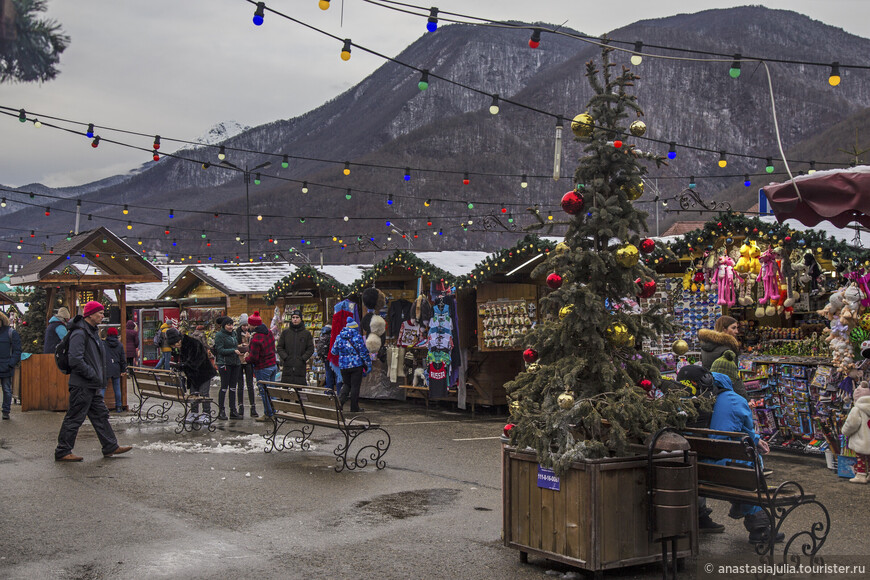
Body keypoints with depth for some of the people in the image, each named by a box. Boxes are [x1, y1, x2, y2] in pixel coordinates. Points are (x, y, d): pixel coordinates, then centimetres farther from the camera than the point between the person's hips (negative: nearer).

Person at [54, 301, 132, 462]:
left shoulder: (91, 331, 16)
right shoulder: (79, 333, -17)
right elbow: (75, 360, -25)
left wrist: (99, 378, 16)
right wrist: (92, 375, -19)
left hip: (91, 385, 10)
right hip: (82, 385, -10)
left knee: (100, 414, 13)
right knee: (74, 418, -3)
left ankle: (110, 447, 19)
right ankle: (62, 452, 5)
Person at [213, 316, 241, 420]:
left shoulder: (232, 334, 17)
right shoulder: (219, 335, -5)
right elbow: (220, 350, -13)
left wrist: (239, 349, 8)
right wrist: (233, 351, -19)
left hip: (235, 363, 7)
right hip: (225, 363, -7)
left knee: (233, 388, 8)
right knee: (224, 387, -4)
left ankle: (233, 411, 11)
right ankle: (221, 411, 3)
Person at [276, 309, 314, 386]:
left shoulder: (307, 334, 6)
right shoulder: (285, 333, 10)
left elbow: (310, 349, 4)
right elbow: (279, 347, 10)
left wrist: (303, 358, -7)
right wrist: (285, 357, -4)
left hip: (300, 367, -1)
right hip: (287, 367, 1)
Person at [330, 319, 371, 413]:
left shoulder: (339, 337, 3)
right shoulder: (357, 337, -10)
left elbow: (334, 352, 11)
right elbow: (363, 352, -10)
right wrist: (368, 364, -1)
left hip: (343, 366, 4)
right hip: (357, 365, -4)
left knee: (347, 384, 18)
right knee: (355, 386, 3)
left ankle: (340, 400, -6)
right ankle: (354, 408, 6)